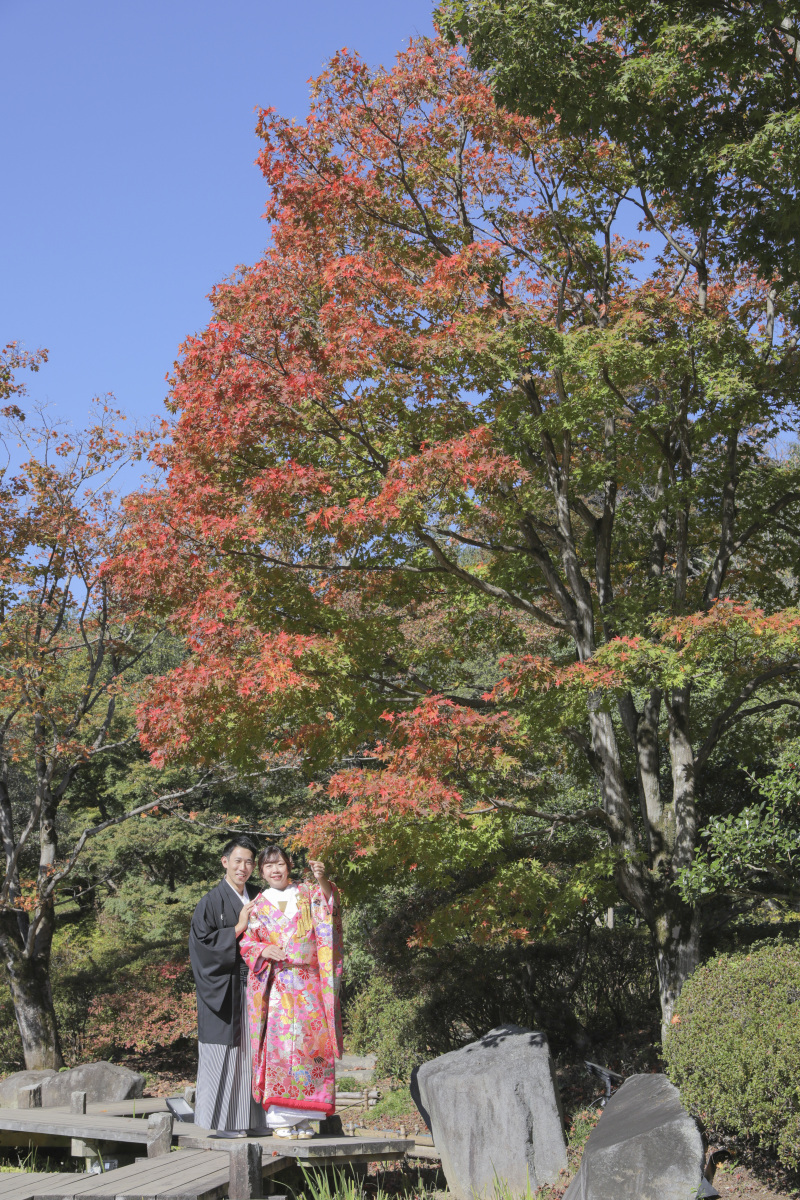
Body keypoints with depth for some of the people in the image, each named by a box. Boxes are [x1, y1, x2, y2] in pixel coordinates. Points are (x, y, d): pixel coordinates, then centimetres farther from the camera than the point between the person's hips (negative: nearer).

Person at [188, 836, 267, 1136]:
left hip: (251, 985, 6)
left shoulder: (257, 898, 13)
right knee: (223, 1052, -4)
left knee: (250, 1051, 7)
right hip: (224, 987, -6)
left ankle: (247, 1119, 13)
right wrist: (237, 929, -16)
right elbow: (201, 939, -12)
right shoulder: (212, 901, -5)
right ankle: (221, 1121, 3)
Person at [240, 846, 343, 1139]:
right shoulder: (258, 906, 12)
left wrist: (322, 881, -27)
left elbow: (326, 909, -8)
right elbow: (247, 941, 9)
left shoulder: (307, 894, 11)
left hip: (307, 985, 1)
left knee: (309, 1041, -4)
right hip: (274, 985, 0)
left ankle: (302, 1117, 3)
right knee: (277, 1043, -8)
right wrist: (263, 951, -12)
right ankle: (279, 1118, -5)